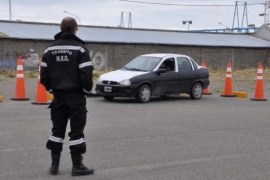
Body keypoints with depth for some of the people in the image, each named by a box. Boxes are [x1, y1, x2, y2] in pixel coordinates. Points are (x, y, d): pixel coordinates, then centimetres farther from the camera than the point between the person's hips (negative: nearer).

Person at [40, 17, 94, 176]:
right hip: (76, 96, -4)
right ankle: (77, 166, 4)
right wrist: (87, 90, 1)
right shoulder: (80, 48, -9)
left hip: (58, 96, 5)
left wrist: (51, 89, 16)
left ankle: (54, 165, 15)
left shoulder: (50, 49, 6)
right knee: (76, 131, 1)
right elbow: (86, 74, -14)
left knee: (57, 130, 13)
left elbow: (44, 74, 5)